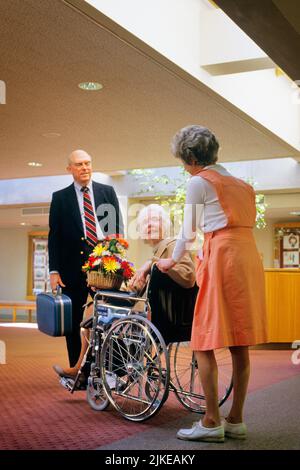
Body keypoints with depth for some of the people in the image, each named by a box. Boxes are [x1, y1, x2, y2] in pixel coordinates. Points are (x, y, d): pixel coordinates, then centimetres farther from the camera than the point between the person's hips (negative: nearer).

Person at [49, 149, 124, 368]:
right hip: (73, 267, 0)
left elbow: (118, 227, 7)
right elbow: (54, 236, 4)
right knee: (72, 323, 6)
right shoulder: (60, 198, 7)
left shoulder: (108, 192, 10)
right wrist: (54, 270, -4)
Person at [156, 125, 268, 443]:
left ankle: (212, 422, -2)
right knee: (239, 345, 9)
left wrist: (172, 261, 25)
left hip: (222, 257, -8)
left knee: (205, 343, -3)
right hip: (250, 257, 8)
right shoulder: (240, 183, 22)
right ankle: (236, 421, 14)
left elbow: (188, 232, 7)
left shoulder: (199, 182, 1)